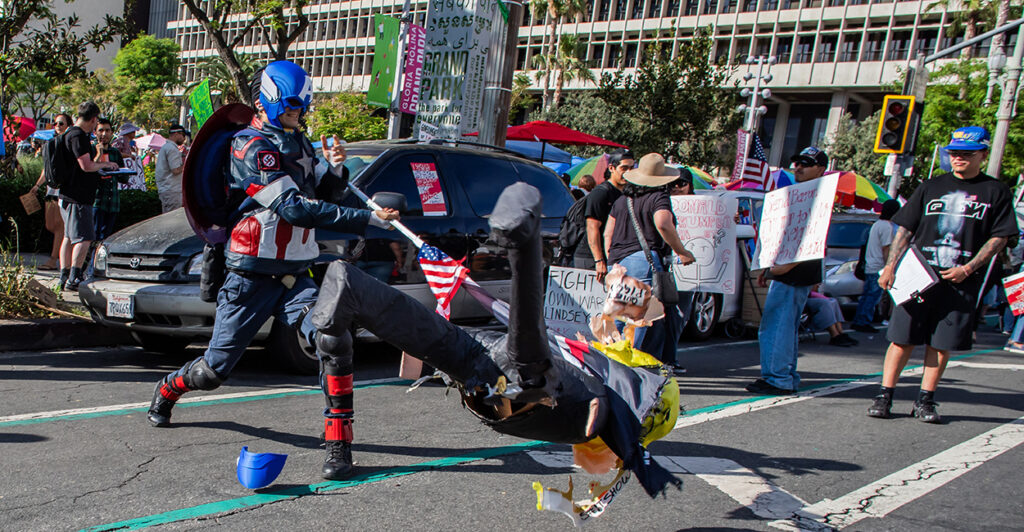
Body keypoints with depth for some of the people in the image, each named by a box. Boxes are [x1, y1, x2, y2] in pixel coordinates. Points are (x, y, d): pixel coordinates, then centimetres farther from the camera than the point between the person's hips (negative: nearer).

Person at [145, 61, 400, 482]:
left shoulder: (297, 141, 12)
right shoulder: (252, 147, -14)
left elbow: (318, 196, 20)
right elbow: (294, 208, -25)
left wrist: (334, 170, -3)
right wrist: (367, 218, -28)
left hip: (294, 275, 6)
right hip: (251, 278, -5)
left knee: (333, 341, -21)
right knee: (213, 370, 7)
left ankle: (338, 442, -14)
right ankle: (167, 391, 41)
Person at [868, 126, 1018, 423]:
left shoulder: (995, 192, 7)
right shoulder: (931, 187, 11)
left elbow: (999, 238, 3)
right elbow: (905, 229, 9)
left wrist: (968, 268, -9)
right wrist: (890, 266, -2)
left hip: (961, 283, 0)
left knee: (941, 344, 3)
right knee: (903, 339, -1)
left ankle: (925, 401, 13)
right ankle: (884, 396, 6)